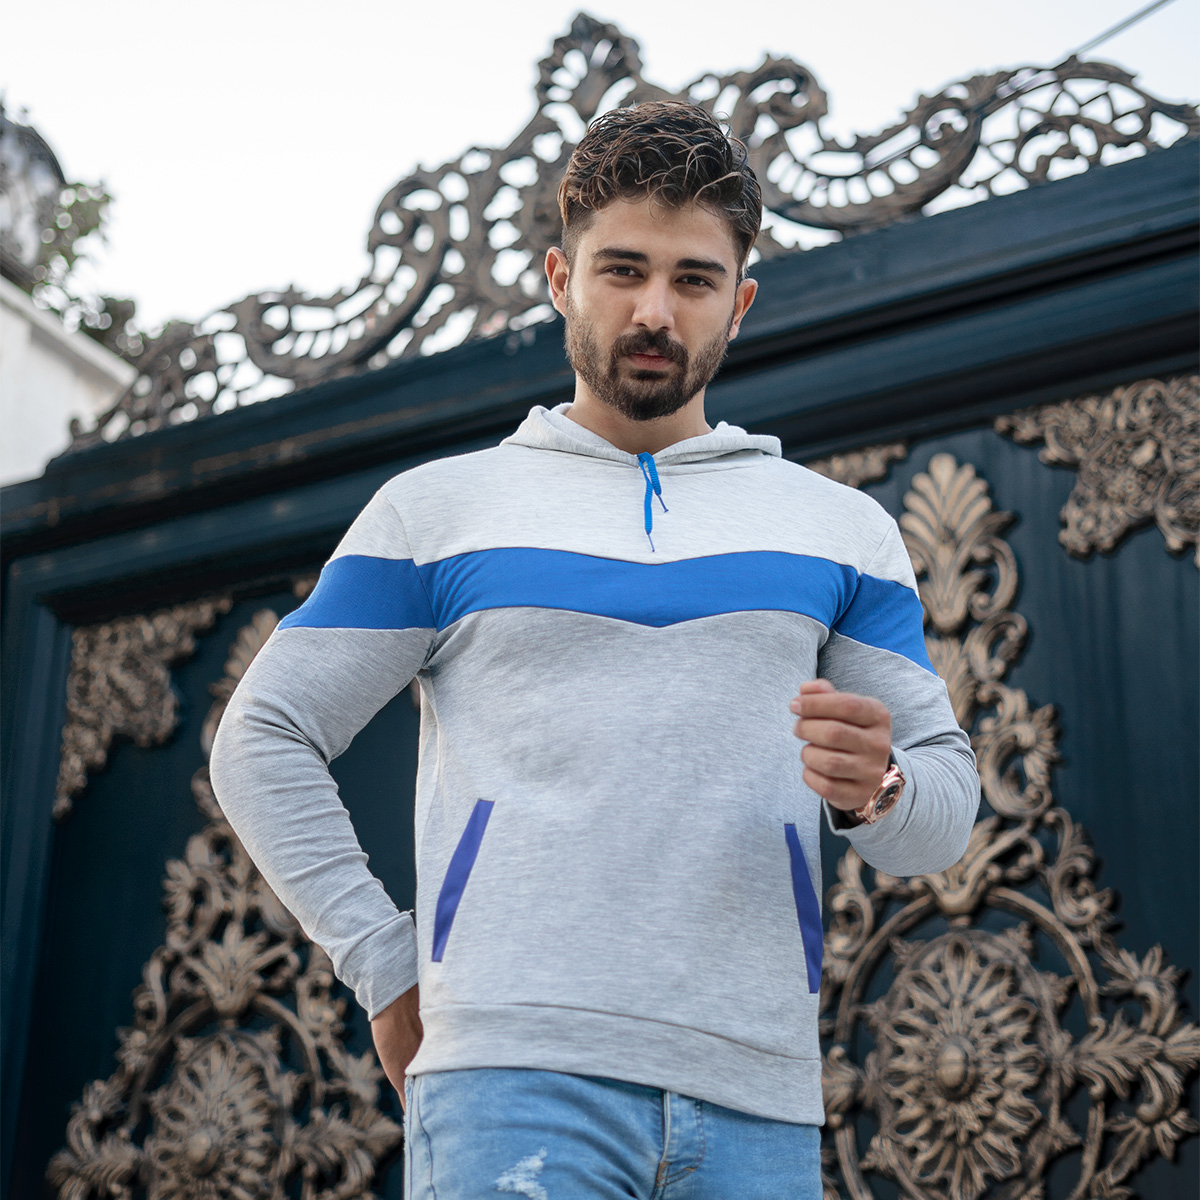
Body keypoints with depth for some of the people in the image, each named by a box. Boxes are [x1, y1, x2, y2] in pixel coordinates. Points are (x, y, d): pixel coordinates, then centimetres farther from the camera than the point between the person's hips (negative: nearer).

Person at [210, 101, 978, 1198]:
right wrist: (389, 968, 2)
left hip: (757, 1099, 3)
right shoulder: (437, 509, 12)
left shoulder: (843, 529, 17)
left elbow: (947, 805, 14)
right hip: (512, 1070, -2)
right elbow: (263, 740, 10)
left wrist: (878, 789, -9)